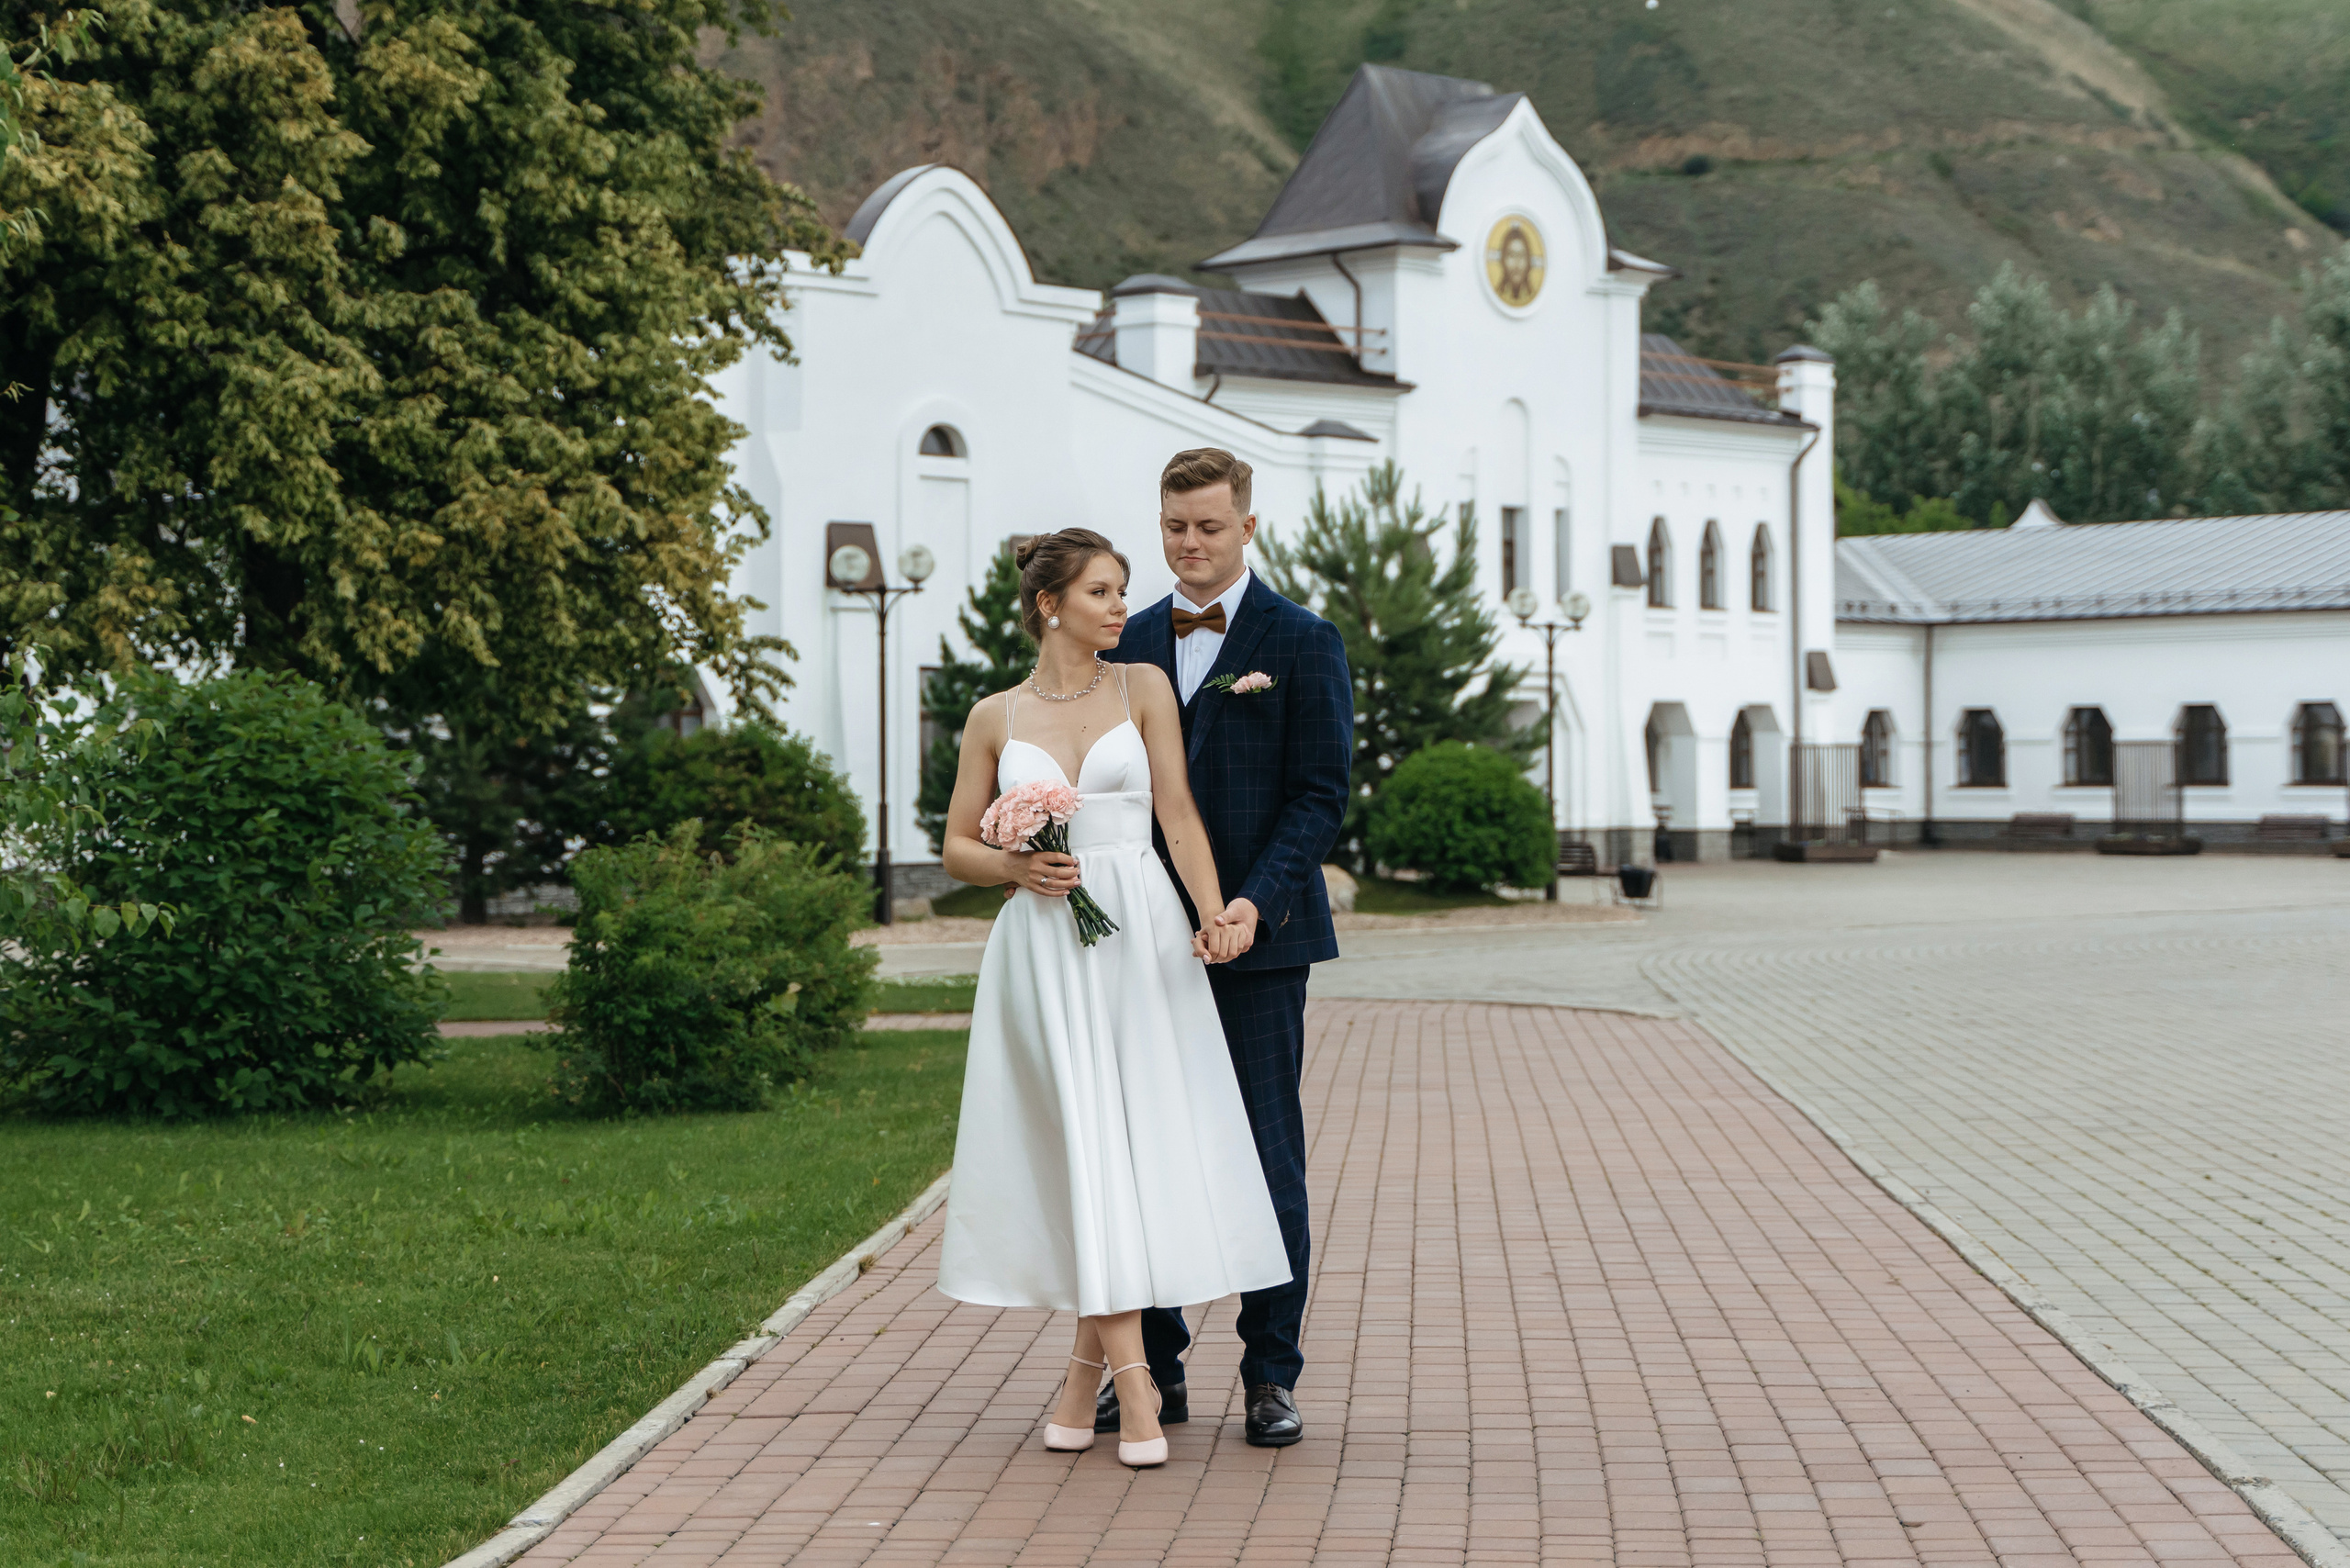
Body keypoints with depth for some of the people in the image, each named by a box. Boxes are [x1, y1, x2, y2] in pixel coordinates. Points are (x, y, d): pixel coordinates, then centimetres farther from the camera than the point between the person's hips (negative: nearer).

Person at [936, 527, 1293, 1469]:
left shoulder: (1144, 687, 8)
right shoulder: (995, 718, 9)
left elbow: (1179, 813, 0)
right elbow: (957, 847, 12)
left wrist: (1213, 913, -15)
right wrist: (1017, 867, -9)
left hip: (1141, 936, 0)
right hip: (1041, 946, 0)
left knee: (1140, 1140, -4)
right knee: (1086, 1144, -5)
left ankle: (1091, 1363, 7)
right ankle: (1132, 1382, -3)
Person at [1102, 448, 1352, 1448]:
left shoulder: (1304, 643, 1)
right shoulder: (1130, 645, 13)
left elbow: (1320, 795, -5)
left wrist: (1258, 901, -18)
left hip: (1258, 936, -4)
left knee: (1267, 1157, 1)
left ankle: (1271, 1375, 9)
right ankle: (1154, 1367, 14)